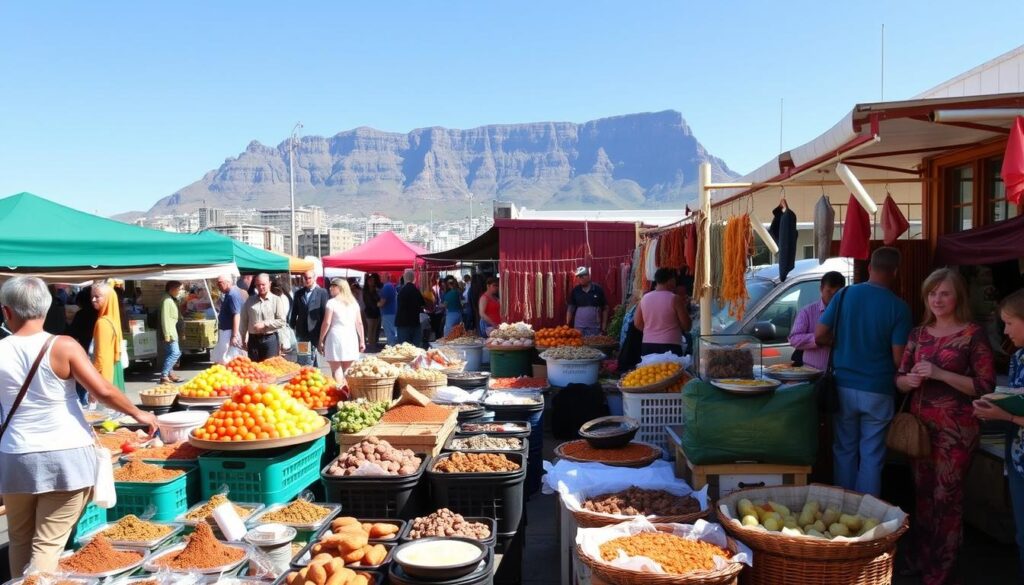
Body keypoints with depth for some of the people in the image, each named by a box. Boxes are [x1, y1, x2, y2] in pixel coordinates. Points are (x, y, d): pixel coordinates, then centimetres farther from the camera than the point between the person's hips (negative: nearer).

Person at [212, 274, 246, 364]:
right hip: (226, 331, 11)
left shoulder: (233, 295, -19)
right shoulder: (229, 294, 14)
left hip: (230, 332, -11)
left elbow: (236, 315, -24)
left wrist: (234, 336, -26)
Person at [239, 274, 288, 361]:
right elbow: (244, 321, 12)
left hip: (270, 339, -3)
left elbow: (282, 321, -6)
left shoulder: (276, 300, 1)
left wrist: (264, 324, -13)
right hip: (253, 339, 3)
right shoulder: (250, 301, 10)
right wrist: (244, 339, 9)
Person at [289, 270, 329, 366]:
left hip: (315, 332, -4)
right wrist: (292, 326, 8)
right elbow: (294, 312, 13)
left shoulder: (322, 292, -2)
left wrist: (323, 331, -6)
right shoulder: (298, 293, 9)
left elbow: (325, 313, -3)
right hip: (301, 332, 4)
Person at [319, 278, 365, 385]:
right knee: (348, 370, 11)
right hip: (351, 338, 4)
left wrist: (321, 340, 1)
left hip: (336, 337, -4)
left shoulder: (332, 302, -3)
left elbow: (327, 323, -6)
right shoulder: (354, 302, 11)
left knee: (336, 370, 0)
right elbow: (359, 323, 10)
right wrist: (362, 341, 15)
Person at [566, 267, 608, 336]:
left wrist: (603, 328, -2)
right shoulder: (575, 291, 2)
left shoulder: (598, 290, -2)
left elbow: (605, 309, 2)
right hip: (579, 328, 1)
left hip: (595, 328, -1)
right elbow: (570, 309, 6)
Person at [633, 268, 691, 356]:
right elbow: (686, 325, -5)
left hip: (647, 346, 5)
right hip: (670, 347, -5)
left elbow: (637, 323, 11)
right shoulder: (675, 299, -8)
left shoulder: (644, 298, 5)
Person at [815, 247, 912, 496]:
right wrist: (900, 381, 10)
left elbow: (820, 336, -4)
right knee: (871, 456, 8)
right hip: (878, 391, -2)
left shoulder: (845, 294, -4)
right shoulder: (899, 307, -10)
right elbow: (899, 358, -11)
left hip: (844, 386, 2)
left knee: (844, 450, 15)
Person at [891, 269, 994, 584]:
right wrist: (909, 380, -11)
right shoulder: (918, 333, 8)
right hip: (919, 425, 5)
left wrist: (939, 374, -21)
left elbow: (985, 386, -12)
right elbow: (899, 379, 12)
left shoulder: (973, 335, -7)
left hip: (955, 430, -5)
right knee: (923, 493, 15)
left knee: (946, 498, -1)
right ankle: (920, 558, 29)